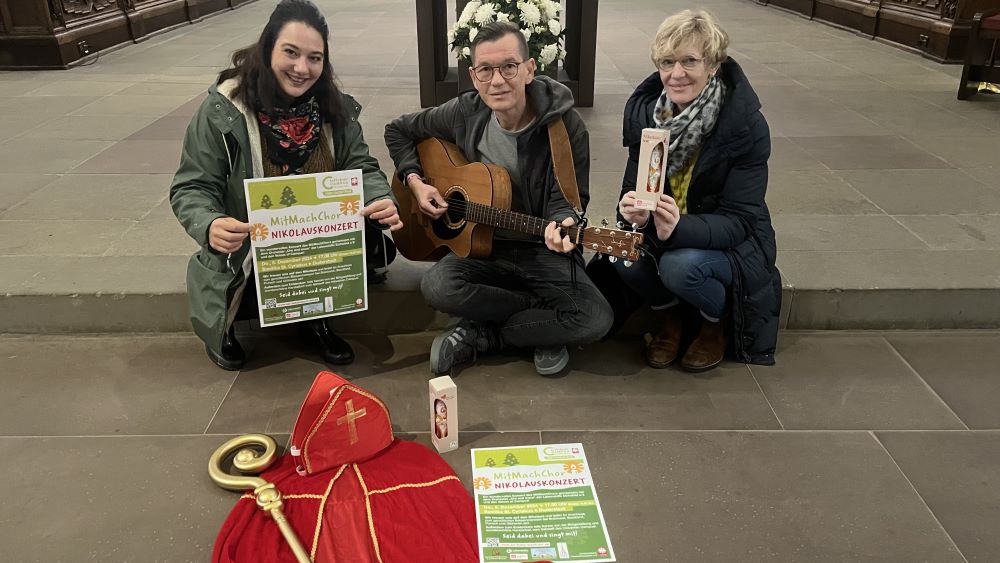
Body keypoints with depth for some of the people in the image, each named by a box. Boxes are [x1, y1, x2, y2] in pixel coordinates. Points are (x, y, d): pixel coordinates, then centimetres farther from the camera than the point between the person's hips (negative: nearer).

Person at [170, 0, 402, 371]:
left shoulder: (335, 107, -3)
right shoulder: (223, 110, -15)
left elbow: (362, 168, -3)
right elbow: (192, 187, -14)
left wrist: (382, 202, -27)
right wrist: (209, 226, -37)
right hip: (246, 255, -3)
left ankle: (315, 314, 9)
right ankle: (224, 325, 15)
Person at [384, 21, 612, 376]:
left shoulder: (565, 125, -13)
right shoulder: (465, 113, -5)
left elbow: (568, 197, -9)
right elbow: (398, 131, 11)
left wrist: (562, 223, -33)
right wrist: (415, 181, -3)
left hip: (543, 251, -1)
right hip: (480, 245, 2)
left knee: (596, 320, -26)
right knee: (437, 287, -31)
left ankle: (480, 335, -7)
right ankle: (545, 320, -10)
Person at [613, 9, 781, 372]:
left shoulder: (746, 125, -21)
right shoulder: (643, 110, -9)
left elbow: (738, 220, -23)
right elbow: (634, 185, -6)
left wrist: (680, 228, -43)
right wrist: (634, 212, -32)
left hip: (731, 243, -3)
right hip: (660, 231, 3)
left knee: (680, 266, -34)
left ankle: (716, 323, 3)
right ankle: (669, 315, 6)